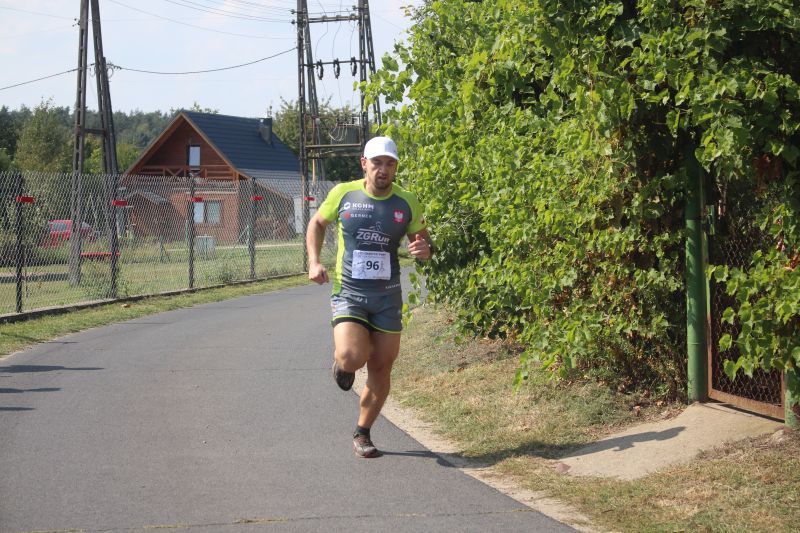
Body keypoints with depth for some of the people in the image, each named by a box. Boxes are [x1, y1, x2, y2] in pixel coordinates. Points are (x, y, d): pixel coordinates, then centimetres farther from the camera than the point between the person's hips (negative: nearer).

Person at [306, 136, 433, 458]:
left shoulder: (407, 202, 0)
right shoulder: (343, 193, -3)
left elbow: (422, 241, 12)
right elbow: (317, 223, 14)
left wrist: (424, 250, -13)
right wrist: (314, 262, 0)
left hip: (387, 297, 2)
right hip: (348, 294, -2)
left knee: (381, 369, 6)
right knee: (353, 357, -24)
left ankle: (362, 434, 25)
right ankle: (342, 360, 15)